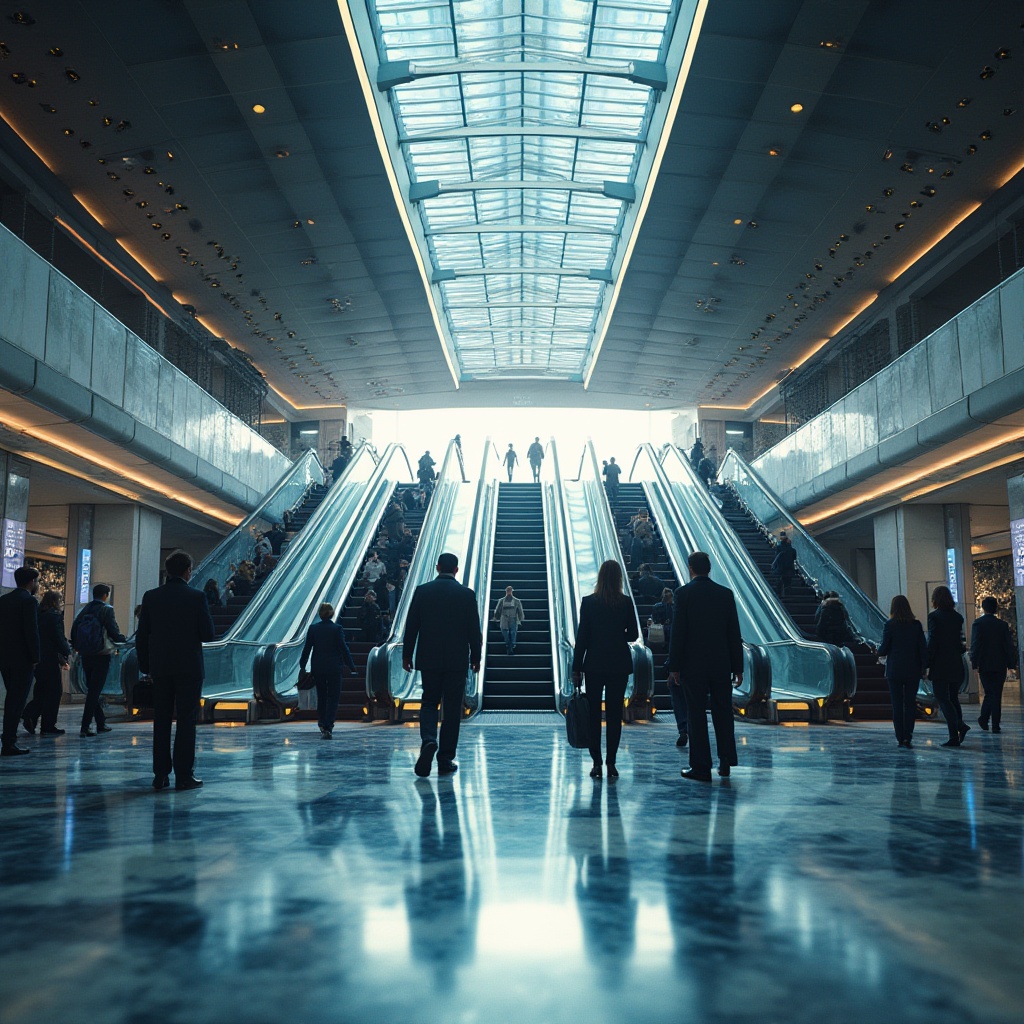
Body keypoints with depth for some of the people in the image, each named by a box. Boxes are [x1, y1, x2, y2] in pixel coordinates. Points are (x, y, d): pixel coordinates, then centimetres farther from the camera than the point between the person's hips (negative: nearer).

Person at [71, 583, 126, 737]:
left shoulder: (85, 610, 6)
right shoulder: (106, 610, -9)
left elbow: (74, 628, 4)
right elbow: (114, 632, -9)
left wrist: (76, 646, 17)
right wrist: (124, 638, 10)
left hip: (85, 655, 5)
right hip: (101, 655, -5)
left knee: (91, 690, 16)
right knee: (94, 691, -2)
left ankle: (101, 723, 24)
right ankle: (85, 726, -7)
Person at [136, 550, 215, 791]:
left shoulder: (150, 597, 2)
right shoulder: (196, 597, -8)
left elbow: (141, 636, 4)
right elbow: (208, 635, -7)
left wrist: (145, 666, 12)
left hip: (160, 669, 3)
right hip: (189, 668, -3)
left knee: (161, 721, 10)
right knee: (186, 721, 1)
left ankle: (160, 775, 12)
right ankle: (184, 775, 2)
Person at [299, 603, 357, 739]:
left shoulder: (313, 628, -1)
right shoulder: (337, 628, -9)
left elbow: (307, 648, 3)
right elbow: (343, 648, -10)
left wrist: (302, 665, 14)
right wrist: (352, 666, -4)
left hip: (318, 668, 3)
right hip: (334, 668, -3)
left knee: (321, 696, 19)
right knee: (333, 698, 1)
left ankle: (322, 724, 29)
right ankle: (327, 728, -9)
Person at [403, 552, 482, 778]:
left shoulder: (422, 591, -1)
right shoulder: (467, 594, -4)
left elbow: (411, 626, 1)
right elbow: (474, 630, -2)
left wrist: (407, 655, 9)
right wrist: (475, 657, 10)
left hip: (428, 659, 1)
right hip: (457, 660, -1)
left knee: (429, 702, 14)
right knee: (452, 709, 6)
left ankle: (428, 741, -13)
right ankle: (445, 761, 9)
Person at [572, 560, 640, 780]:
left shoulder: (588, 602, -7)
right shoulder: (626, 603, -3)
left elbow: (582, 636, -6)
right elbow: (633, 634, 2)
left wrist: (577, 668, -2)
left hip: (594, 664, -1)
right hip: (619, 665, 1)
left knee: (594, 714, 6)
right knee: (615, 714, 7)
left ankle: (597, 763, 4)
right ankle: (611, 763, 7)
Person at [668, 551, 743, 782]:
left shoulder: (683, 593, -7)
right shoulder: (725, 593, 3)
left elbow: (678, 632, -9)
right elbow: (734, 633, 4)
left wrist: (674, 667, -4)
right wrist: (737, 667, 9)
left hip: (693, 664, -3)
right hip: (721, 664, 3)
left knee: (696, 714, 2)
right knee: (722, 711, 14)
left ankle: (701, 767, 4)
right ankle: (726, 761, 19)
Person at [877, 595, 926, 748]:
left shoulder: (889, 625, -8)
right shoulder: (916, 625, 0)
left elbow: (884, 649, -7)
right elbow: (922, 648, -1)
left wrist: (880, 653, 15)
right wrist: (923, 667, 5)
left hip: (894, 671, -2)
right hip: (913, 671, 2)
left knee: (897, 704, 6)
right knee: (910, 703, 7)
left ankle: (900, 738, 5)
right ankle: (908, 737, 0)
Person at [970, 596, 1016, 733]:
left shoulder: (978, 623, -6)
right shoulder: (1002, 624, 1)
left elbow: (975, 645, -11)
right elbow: (1009, 645, 0)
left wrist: (974, 663, -9)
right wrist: (1012, 664, 5)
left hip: (984, 665, -1)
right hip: (1000, 665, 1)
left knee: (989, 693, 13)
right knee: (997, 694, 5)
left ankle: (984, 719, 10)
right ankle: (996, 725, 3)